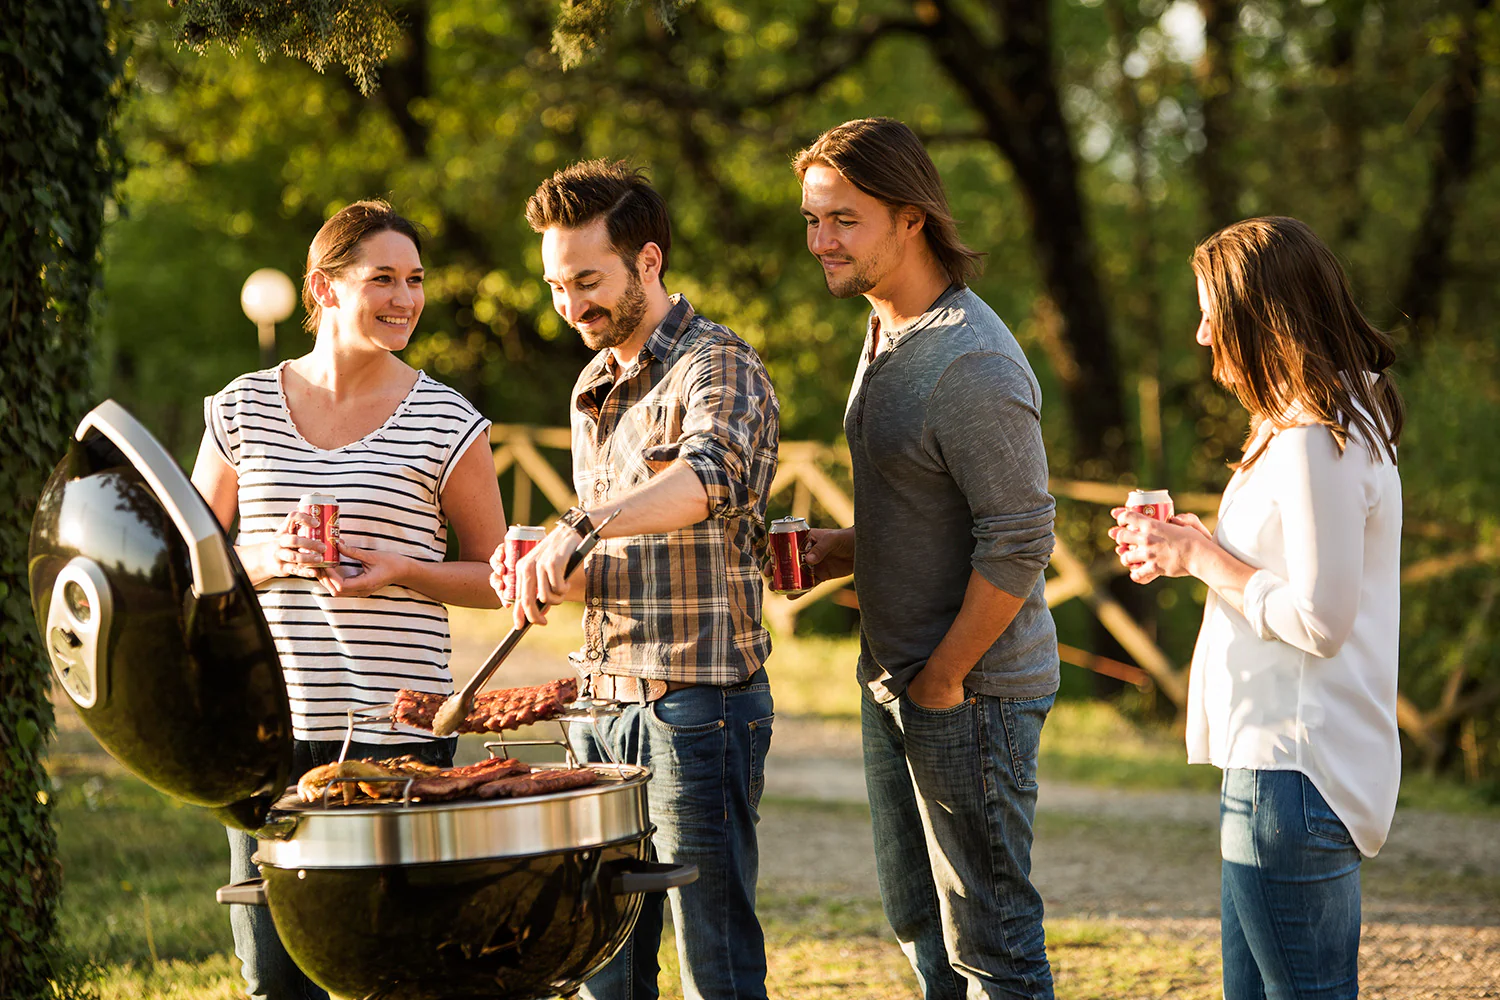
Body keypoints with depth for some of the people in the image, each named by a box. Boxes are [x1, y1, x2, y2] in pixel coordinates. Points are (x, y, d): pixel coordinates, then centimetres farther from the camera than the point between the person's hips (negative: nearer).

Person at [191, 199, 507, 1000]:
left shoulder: (445, 424, 0)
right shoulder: (243, 408, 6)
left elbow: (493, 575, 7)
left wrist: (399, 570, -12)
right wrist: (265, 559, -8)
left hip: (397, 730, -2)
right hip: (269, 724, 2)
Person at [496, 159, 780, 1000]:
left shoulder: (717, 366, -10)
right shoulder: (594, 389, 16)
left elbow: (711, 472, -33)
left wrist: (578, 527, -47)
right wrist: (558, 575, 0)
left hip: (700, 706, -8)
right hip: (605, 706, 8)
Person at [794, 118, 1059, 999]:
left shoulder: (973, 365, -21)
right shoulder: (889, 332, 10)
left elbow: (1020, 544, -23)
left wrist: (943, 680, -17)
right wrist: (842, 553, 6)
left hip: (973, 694, -10)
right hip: (895, 687, 10)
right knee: (921, 923, 18)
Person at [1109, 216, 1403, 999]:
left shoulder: (1314, 442, -18)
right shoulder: (1343, 423, 15)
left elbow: (1318, 620, -21)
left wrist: (1202, 556, -9)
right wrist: (1191, 547, 11)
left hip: (1292, 774, -11)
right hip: (1283, 758, 11)